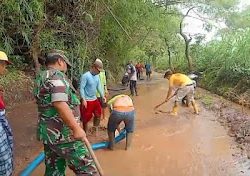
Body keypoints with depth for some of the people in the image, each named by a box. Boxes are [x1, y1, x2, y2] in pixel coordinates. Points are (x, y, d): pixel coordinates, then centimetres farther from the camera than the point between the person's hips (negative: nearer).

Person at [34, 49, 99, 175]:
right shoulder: (56, 75, -14)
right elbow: (60, 104, -27)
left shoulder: (41, 78, 16)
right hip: (63, 134, -10)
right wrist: (76, 128, -24)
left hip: (49, 133, 10)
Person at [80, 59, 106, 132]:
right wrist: (83, 99, -23)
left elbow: (99, 87, 11)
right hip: (87, 100, -8)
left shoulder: (97, 76, 4)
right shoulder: (85, 76, -19)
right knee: (86, 117, 3)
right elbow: (81, 88, -19)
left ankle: (96, 128, 42)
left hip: (95, 99, 8)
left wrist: (102, 96, 3)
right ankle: (85, 131, 21)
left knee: (98, 113, 20)